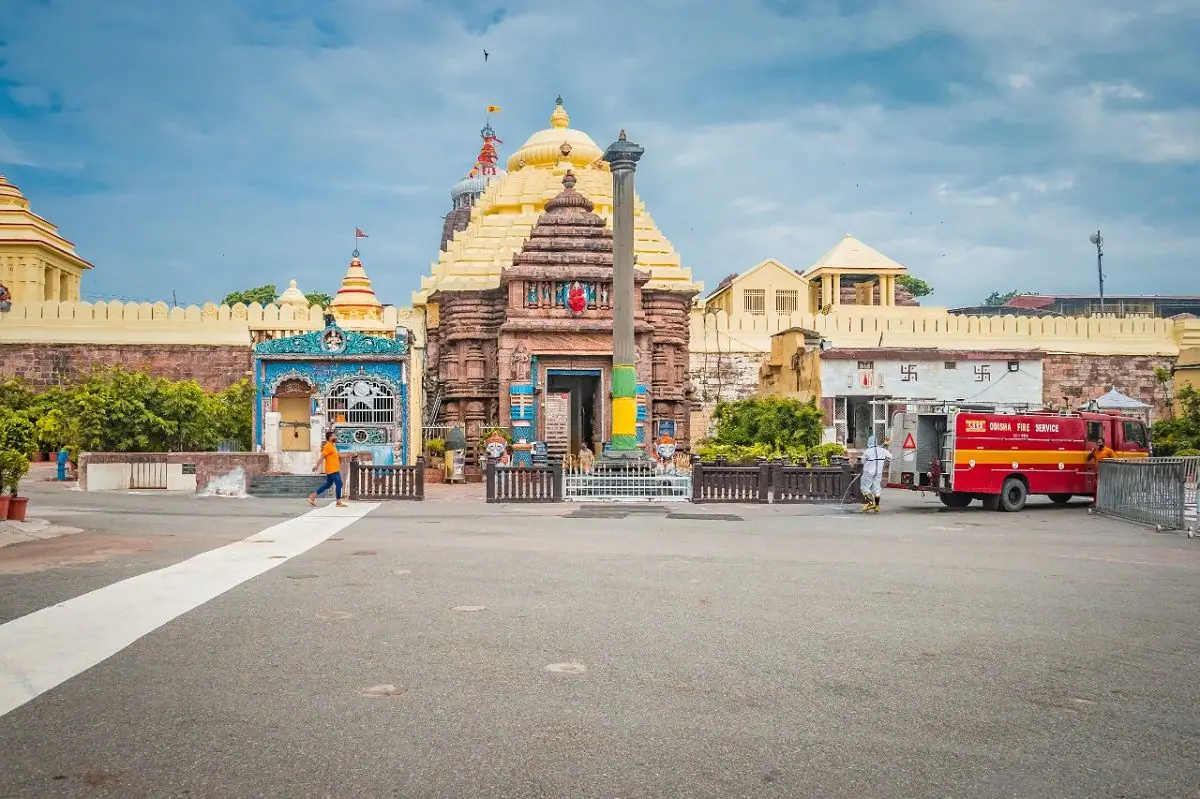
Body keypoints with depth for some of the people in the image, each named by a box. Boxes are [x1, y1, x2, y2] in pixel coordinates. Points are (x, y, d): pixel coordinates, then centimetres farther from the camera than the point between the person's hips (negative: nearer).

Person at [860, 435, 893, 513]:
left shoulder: (867, 451, -15)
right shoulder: (882, 450, -3)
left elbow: (863, 461, 0)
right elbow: (890, 457, 12)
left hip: (868, 472, -5)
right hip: (878, 472, 5)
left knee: (865, 487, 3)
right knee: (877, 487, 11)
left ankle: (870, 502, -13)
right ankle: (876, 505, 14)